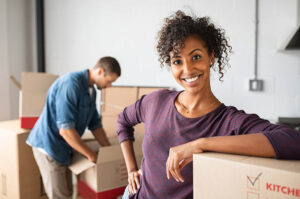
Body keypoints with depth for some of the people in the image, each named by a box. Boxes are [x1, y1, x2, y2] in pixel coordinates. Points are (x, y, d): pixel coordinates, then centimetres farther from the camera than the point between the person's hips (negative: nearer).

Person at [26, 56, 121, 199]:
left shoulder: (91, 91, 5)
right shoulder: (70, 84, -25)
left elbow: (95, 125, 12)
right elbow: (65, 129, -28)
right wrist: (91, 155, -18)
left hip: (64, 148, 9)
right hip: (49, 145, -8)